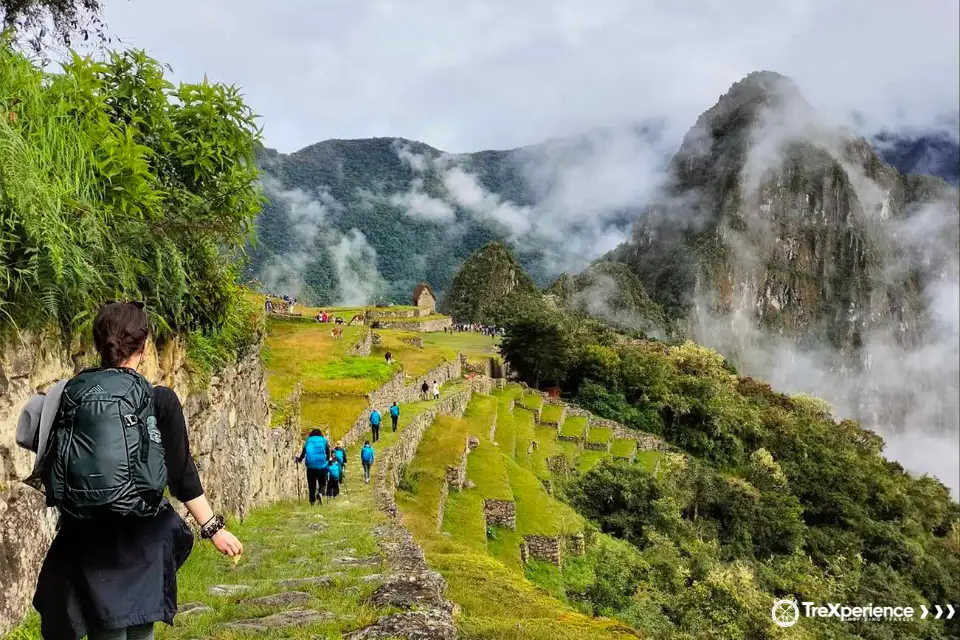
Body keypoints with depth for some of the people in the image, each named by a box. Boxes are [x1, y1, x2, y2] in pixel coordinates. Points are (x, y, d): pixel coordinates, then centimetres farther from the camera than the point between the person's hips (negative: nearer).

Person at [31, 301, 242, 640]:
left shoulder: (70, 393, -1)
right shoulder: (159, 400, -10)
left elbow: (48, 465, 4)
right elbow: (181, 473, -9)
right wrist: (213, 527, -2)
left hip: (85, 535, 2)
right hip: (139, 536, -2)